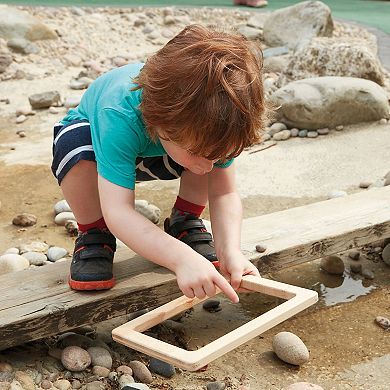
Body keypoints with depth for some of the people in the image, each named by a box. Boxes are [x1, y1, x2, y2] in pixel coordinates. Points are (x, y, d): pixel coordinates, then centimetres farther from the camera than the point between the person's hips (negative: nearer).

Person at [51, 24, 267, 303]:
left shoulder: (212, 117, -32)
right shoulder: (120, 116, -45)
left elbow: (224, 193, -28)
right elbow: (117, 211, -50)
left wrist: (230, 250, -45)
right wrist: (181, 258, -62)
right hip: (93, 132, -3)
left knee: (210, 144, -26)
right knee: (74, 146, -39)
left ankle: (185, 222, -1)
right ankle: (93, 237, -13)